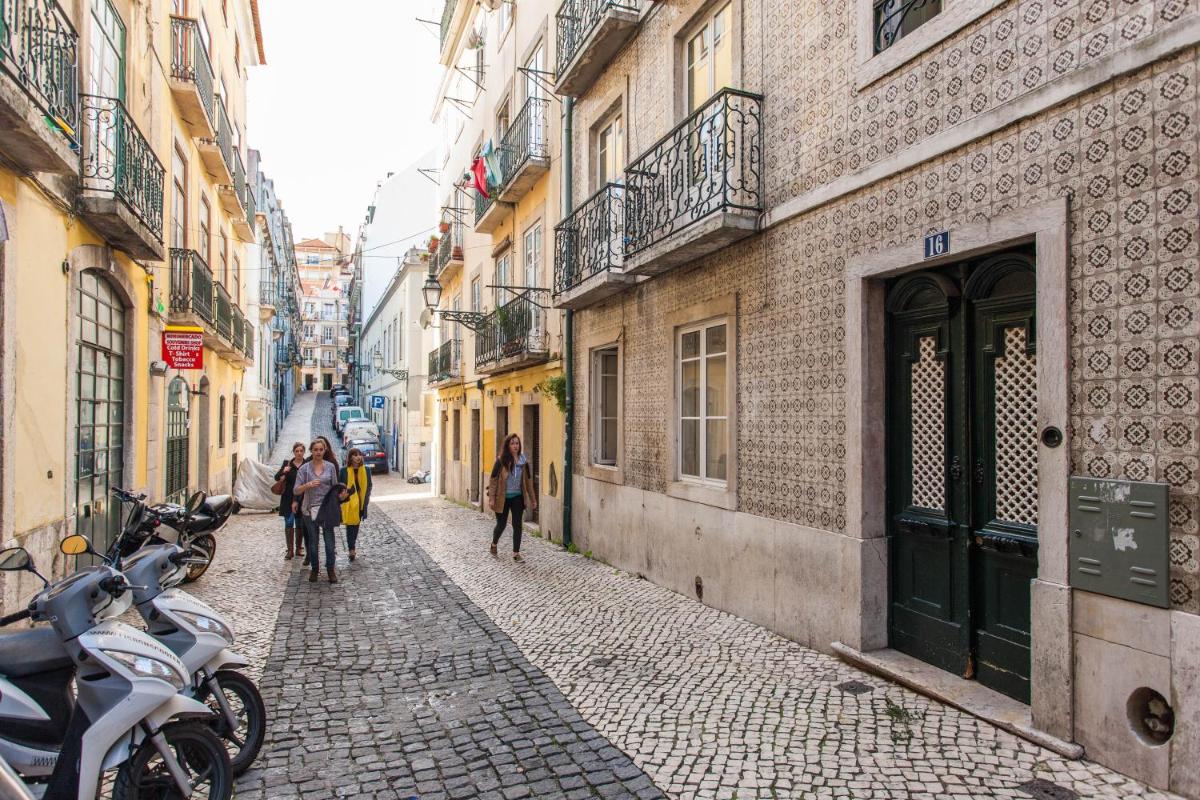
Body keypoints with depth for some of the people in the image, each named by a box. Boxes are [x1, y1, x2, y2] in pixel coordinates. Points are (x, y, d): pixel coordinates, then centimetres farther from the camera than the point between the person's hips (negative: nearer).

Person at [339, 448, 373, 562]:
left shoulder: (366, 470, 3)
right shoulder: (344, 471, -5)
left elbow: (368, 486, 10)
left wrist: (367, 499, 5)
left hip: (360, 502, 3)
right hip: (348, 502, -3)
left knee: (356, 525, 12)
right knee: (350, 525, -7)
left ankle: (352, 548, 26)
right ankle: (351, 549, -7)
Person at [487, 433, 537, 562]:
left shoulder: (523, 461, 1)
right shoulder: (501, 461, -9)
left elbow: (528, 480, 7)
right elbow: (493, 479, -8)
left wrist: (533, 499, 7)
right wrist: (491, 498, -13)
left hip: (517, 498, 2)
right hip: (503, 498, -2)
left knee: (517, 525, 0)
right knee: (501, 524, 11)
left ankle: (516, 553, 9)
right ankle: (494, 544, 39)